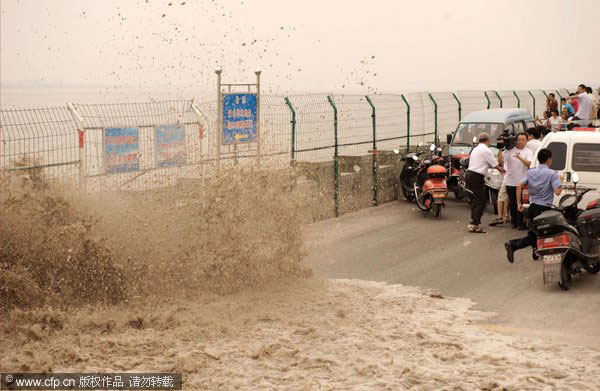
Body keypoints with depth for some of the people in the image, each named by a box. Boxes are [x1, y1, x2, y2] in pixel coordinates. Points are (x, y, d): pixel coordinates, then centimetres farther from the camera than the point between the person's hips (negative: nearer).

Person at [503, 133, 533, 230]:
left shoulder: (528, 152, 2)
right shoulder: (510, 150, 5)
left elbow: (529, 164, -14)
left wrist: (520, 158, -28)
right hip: (510, 181, 2)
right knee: (512, 203, 9)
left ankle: (520, 223, 1)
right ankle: (513, 221, 22)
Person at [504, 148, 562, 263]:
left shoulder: (531, 172, 6)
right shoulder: (552, 173, -10)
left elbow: (519, 186, -5)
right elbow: (557, 192, -18)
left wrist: (519, 203, 1)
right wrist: (560, 182, 2)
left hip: (533, 206, 7)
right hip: (544, 208, -7)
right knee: (535, 235, -5)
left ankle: (536, 253, 30)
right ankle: (513, 245, -22)